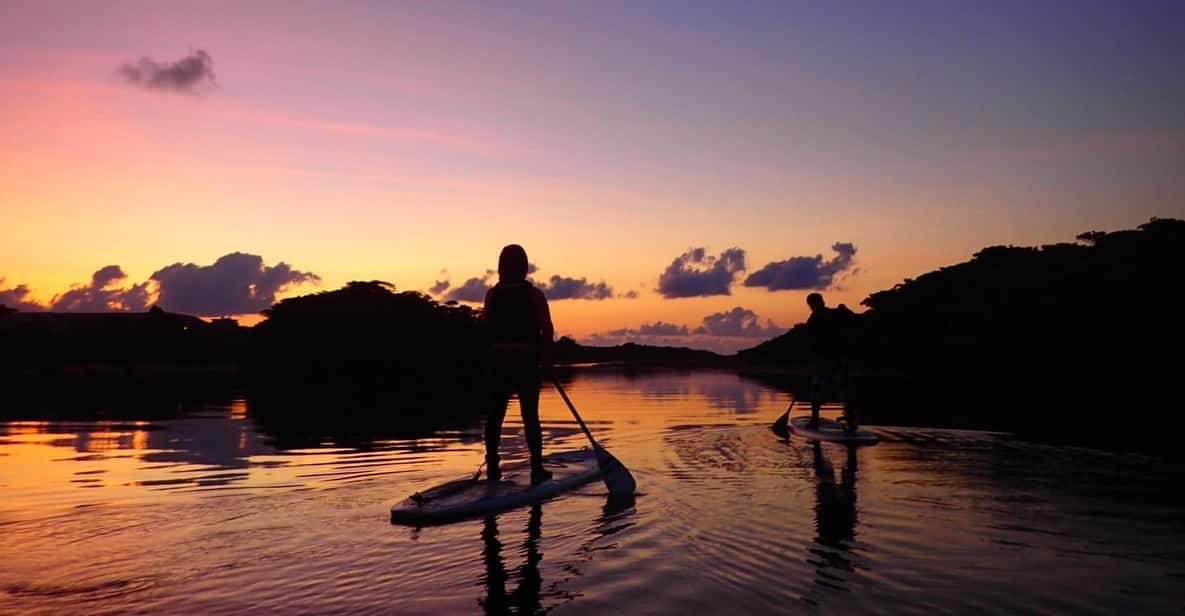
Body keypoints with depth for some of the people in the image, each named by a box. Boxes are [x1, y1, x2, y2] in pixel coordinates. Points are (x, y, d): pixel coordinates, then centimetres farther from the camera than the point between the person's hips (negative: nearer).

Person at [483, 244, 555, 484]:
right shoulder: (534, 294, -5)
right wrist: (546, 360, 3)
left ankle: (492, 467, 11)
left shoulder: (492, 294, 2)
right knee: (530, 415, 4)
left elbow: (487, 326, 0)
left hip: (499, 359, 2)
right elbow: (547, 331, -7)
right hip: (527, 360, -2)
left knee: (495, 414, 9)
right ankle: (537, 469, 6)